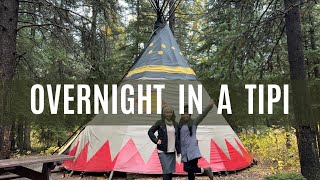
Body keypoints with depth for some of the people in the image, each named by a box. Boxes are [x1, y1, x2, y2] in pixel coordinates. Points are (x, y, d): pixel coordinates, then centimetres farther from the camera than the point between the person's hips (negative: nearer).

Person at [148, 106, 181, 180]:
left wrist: (178, 151, 10)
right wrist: (156, 140, -8)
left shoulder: (175, 124, 8)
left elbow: (177, 138, 12)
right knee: (166, 170, -9)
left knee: (171, 171, 10)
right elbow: (150, 132, 4)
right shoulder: (160, 123, -4)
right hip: (163, 151, -4)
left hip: (172, 151, 4)